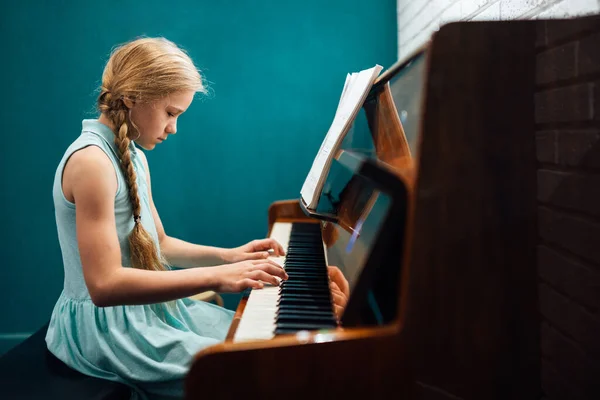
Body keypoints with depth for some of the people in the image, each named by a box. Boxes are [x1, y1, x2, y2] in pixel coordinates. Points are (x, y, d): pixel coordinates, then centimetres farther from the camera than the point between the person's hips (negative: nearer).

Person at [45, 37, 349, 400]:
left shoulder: (133, 156, 9)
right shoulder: (91, 161, -22)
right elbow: (104, 285, -29)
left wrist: (228, 256, 2)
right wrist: (214, 277, -30)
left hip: (148, 308, 10)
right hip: (107, 328, -9)